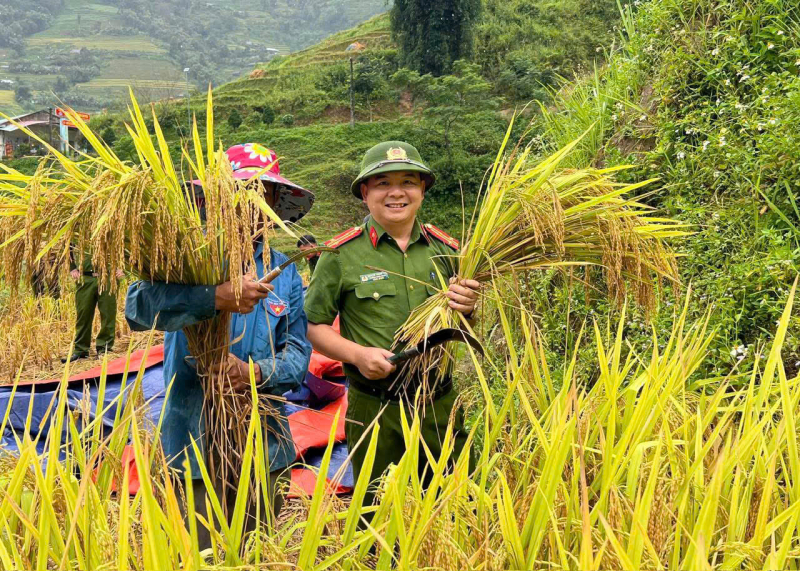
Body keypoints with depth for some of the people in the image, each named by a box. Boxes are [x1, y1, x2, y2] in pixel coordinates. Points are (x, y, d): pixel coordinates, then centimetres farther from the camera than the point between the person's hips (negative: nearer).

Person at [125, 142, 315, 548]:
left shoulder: (285, 274, 5)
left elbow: (298, 354, 1)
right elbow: (139, 307, -23)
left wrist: (258, 373, -19)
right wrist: (216, 297, -36)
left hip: (264, 449, 4)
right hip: (194, 449, -3)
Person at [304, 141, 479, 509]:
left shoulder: (446, 249, 5)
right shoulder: (341, 255, -6)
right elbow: (313, 327, -2)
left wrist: (466, 309, -8)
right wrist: (357, 354, -17)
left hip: (440, 404, 3)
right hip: (373, 409, -2)